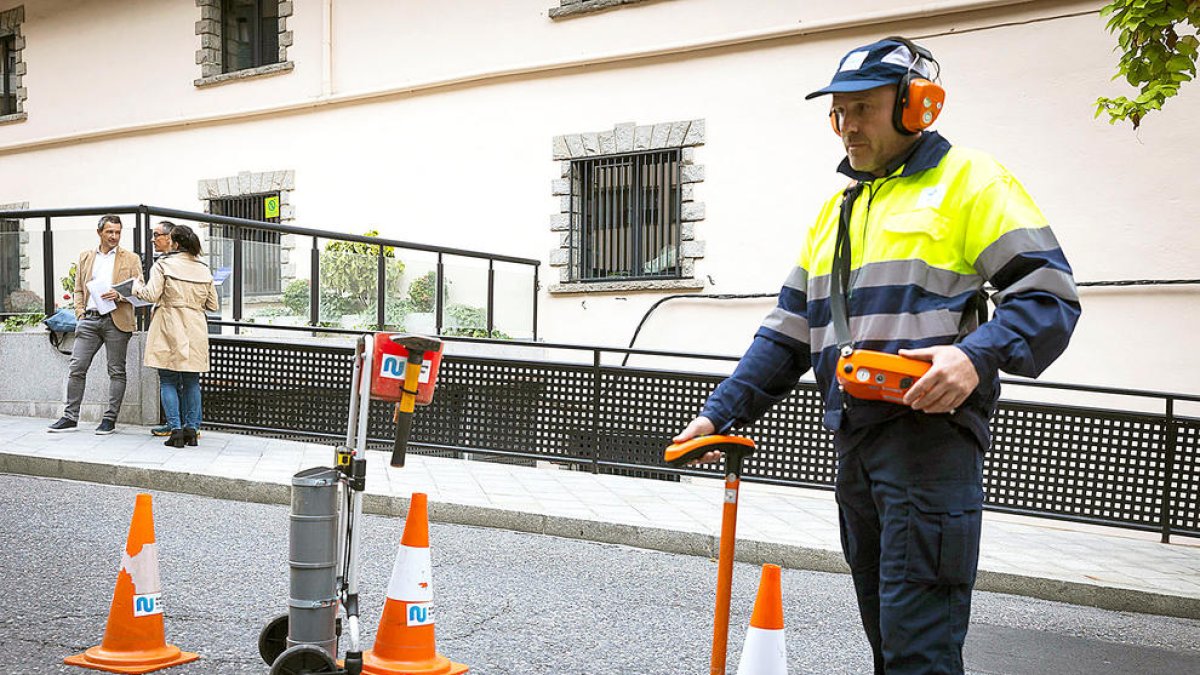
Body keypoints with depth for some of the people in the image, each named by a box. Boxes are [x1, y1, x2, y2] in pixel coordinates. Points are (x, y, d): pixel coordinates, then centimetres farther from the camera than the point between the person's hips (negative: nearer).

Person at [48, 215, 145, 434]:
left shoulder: (131, 259, 6)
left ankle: (110, 419, 7)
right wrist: (80, 313, 5)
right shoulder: (85, 257, 16)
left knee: (116, 371, 1)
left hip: (116, 320, -3)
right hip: (89, 320, 3)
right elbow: (79, 289, 18)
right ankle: (70, 417, 8)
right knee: (76, 368, 1)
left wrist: (119, 295, -15)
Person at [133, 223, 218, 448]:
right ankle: (191, 430, 10)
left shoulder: (164, 264, -5)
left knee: (168, 381, 3)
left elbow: (152, 295, -12)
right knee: (192, 382, 10)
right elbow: (212, 305, 11)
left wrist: (137, 288, 8)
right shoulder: (204, 269, 8)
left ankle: (176, 430, -3)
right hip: (195, 332, 4)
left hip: (170, 329, -4)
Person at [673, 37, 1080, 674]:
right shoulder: (836, 210, 22)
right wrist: (721, 412, 14)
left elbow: (1048, 294, -7)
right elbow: (788, 331, 22)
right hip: (854, 438, 7)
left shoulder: (970, 180, 1)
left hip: (930, 427, -7)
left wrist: (976, 357, -26)